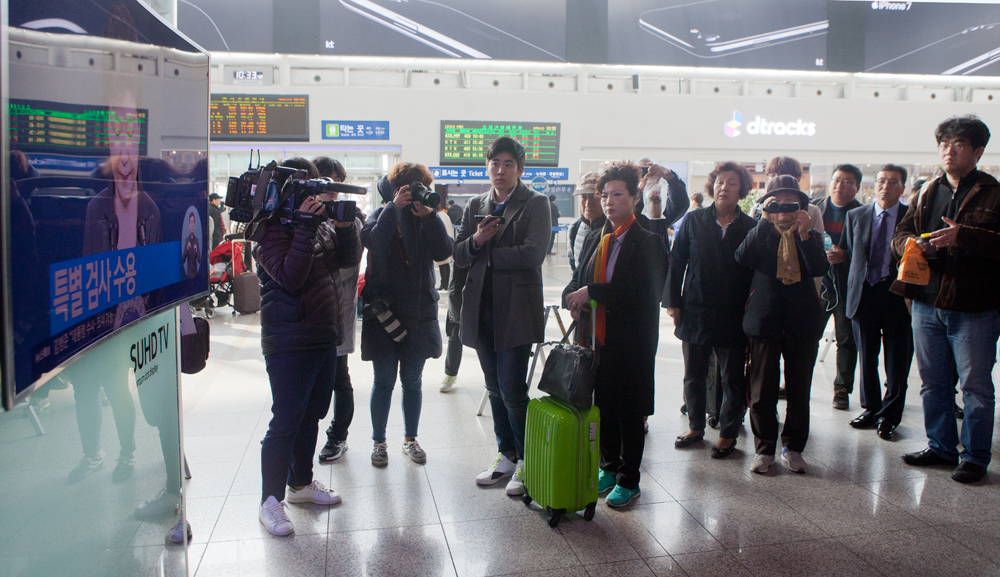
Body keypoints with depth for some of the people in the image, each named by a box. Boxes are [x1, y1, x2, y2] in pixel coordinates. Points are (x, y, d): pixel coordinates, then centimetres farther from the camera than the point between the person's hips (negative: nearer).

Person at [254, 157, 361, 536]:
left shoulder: (320, 224, 11)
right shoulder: (272, 229, -11)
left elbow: (347, 260, 11)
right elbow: (290, 276, -23)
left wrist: (344, 225, -5)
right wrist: (305, 227, -26)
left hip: (324, 335, 8)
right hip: (290, 342, -8)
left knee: (312, 414, 17)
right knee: (286, 422, -5)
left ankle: (301, 483, 33)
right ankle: (271, 501, 6)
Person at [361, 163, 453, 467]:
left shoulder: (428, 219, 5)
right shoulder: (380, 216, 1)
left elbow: (444, 251, -12)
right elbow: (373, 242, -21)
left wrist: (429, 216, -21)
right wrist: (394, 208, -24)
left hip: (419, 313, 2)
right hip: (383, 310, -2)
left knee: (412, 381, 11)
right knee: (384, 382, 4)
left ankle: (410, 438, 26)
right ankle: (379, 441, 19)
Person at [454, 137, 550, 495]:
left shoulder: (535, 204, 0)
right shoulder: (476, 206, 15)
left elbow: (533, 254, -14)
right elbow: (459, 256, 10)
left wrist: (488, 253, -5)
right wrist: (476, 240, -11)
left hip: (516, 308, -5)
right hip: (482, 308, 5)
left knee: (512, 388, -8)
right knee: (495, 388, 11)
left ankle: (527, 462, 9)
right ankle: (506, 456, 25)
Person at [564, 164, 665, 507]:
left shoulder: (647, 242, -10)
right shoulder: (600, 240, 12)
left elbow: (639, 290, -22)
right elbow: (581, 279, 16)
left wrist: (591, 292, -22)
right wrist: (574, 297, -7)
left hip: (632, 343, -6)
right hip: (601, 338, 6)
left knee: (631, 412, 4)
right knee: (603, 406, 14)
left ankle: (629, 481, 18)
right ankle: (609, 467, 32)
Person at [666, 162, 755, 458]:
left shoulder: (751, 227, -1)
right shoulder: (693, 220, 3)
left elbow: (756, 272, -1)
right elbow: (676, 261, 4)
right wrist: (672, 301, -1)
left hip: (733, 318, -2)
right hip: (695, 312, 2)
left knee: (733, 379, 8)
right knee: (694, 376, 14)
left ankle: (728, 433, 24)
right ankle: (696, 426, 32)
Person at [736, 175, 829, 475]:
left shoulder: (811, 237, 9)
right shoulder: (760, 234, 6)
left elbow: (819, 269, -10)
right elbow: (743, 258, -16)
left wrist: (804, 233, -20)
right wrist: (766, 221, -20)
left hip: (802, 321, 1)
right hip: (765, 320, -1)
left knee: (799, 390, 8)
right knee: (762, 390, 3)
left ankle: (793, 447, 23)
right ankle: (764, 449, 16)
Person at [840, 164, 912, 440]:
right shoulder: (855, 216, 8)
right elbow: (846, 253, 12)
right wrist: (853, 287, 6)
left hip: (897, 294, -2)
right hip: (864, 294, 3)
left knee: (897, 360, 4)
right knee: (866, 357, 12)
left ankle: (889, 416, 17)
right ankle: (871, 409, 27)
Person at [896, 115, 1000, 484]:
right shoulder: (928, 194, 13)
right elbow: (899, 235, 16)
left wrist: (963, 236, -27)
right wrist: (912, 243, -6)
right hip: (927, 304, 6)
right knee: (933, 383, 14)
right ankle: (941, 447, 29)